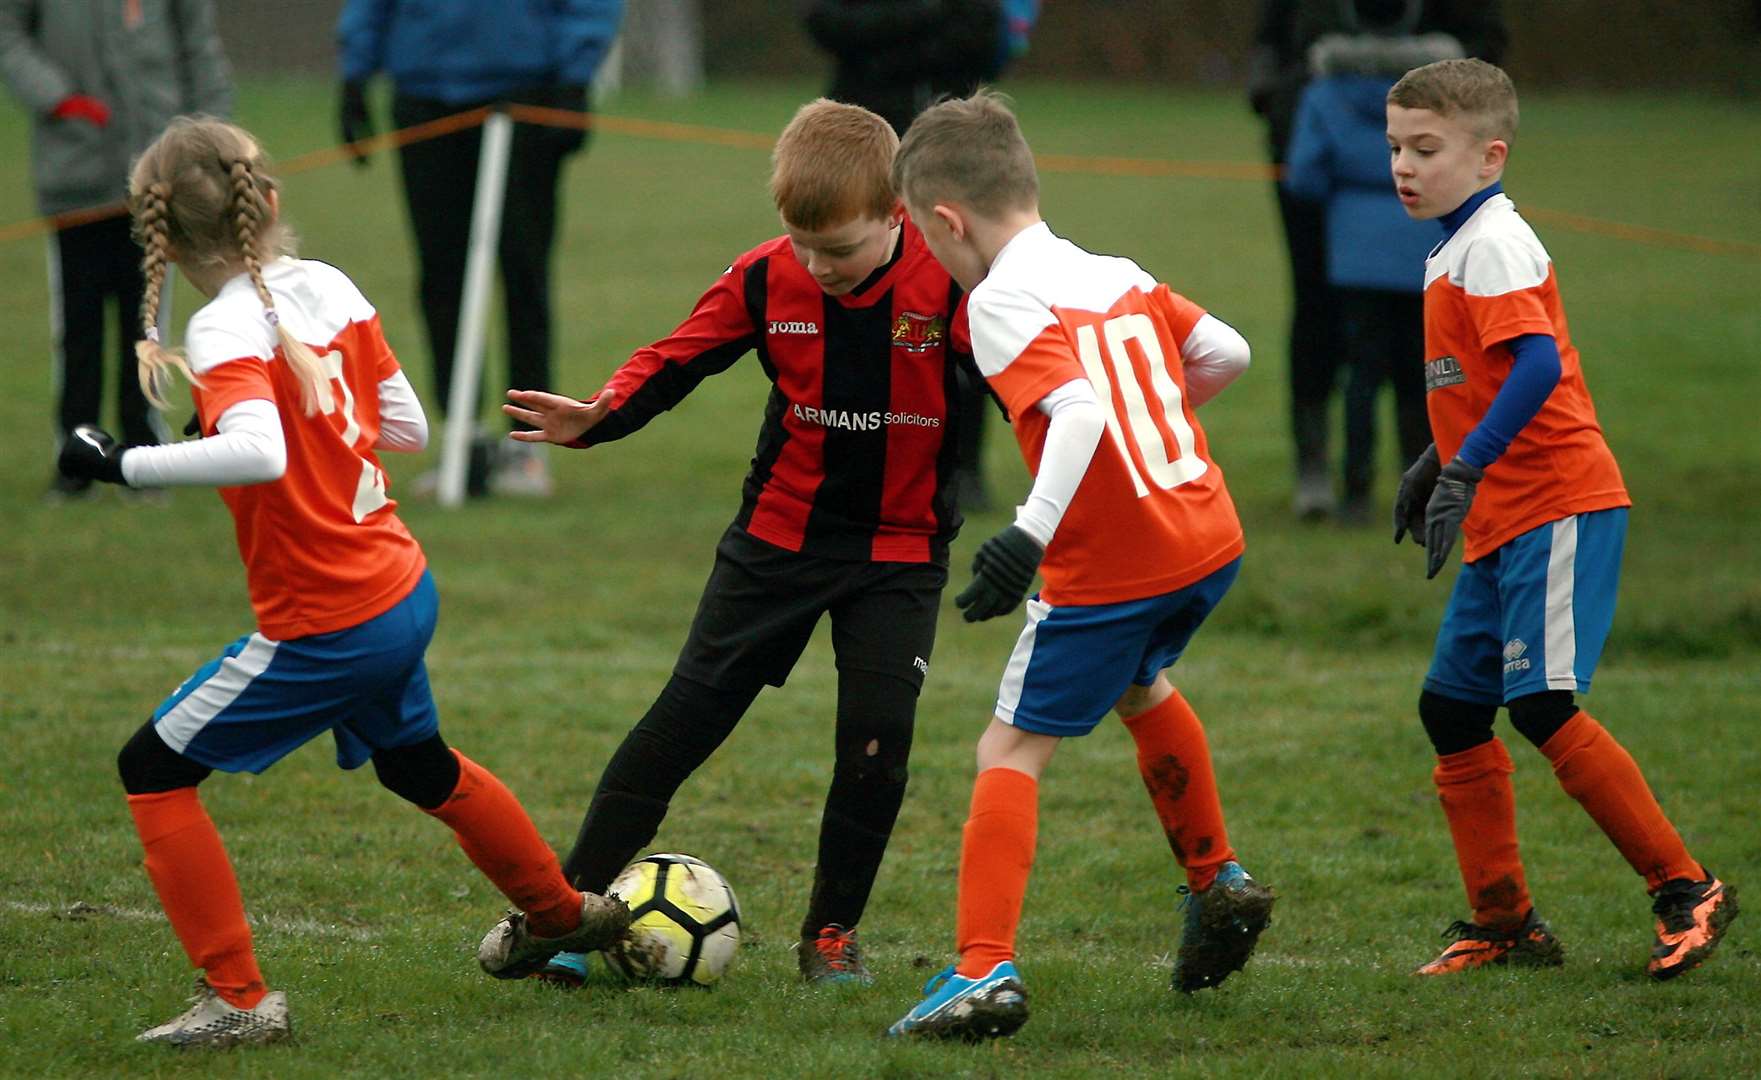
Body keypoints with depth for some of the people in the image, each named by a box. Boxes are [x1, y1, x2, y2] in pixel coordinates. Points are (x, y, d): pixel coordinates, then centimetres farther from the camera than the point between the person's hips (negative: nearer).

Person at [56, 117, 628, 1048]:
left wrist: (126, 466, -33)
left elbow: (258, 453, -40)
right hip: (403, 588, 8)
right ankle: (560, 913, 54)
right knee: (414, 760, 34)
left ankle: (237, 998, -1)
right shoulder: (329, 288, 1)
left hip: (326, 627, -8)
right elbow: (408, 428, 9)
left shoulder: (228, 330, -21)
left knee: (154, 768, 1)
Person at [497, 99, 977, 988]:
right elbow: (678, 359, -4)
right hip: (779, 537, 1)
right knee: (689, 713, 0)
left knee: (878, 733, -8)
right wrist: (599, 416, -20)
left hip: (899, 552, -1)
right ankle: (572, 902, 3)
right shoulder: (765, 280, -9)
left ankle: (832, 932, 12)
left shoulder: (946, 285, -16)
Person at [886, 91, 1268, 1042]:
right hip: (1211, 541, 8)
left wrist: (1030, 534, -32)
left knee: (1011, 750, -2)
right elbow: (1227, 354, 15)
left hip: (1110, 565, -8)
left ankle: (985, 970, -12)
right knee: (1137, 686, 35)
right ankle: (1218, 884, 44)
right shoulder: (1120, 276, 11)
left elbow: (1079, 410, -27)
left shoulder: (1002, 302, -13)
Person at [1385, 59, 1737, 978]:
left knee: (1542, 704, -14)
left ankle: (1685, 890, -6)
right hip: (1502, 523, 10)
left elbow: (1537, 365, -26)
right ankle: (1505, 923, 16)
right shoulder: (1455, 251, 17)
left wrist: (1464, 471, -29)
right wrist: (1433, 465, 31)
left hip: (1556, 504, -10)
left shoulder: (1493, 244, -13)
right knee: (1451, 708, 9)